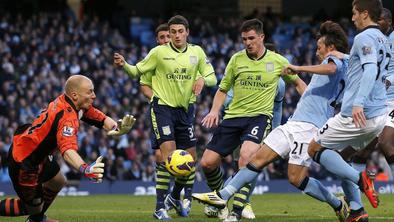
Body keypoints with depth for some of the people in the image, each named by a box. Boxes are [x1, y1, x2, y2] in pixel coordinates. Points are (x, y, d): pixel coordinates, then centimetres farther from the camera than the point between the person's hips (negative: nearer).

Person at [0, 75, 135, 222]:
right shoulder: (67, 117, -35)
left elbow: (101, 119, -3)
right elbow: (67, 150, -51)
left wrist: (116, 127, -27)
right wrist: (85, 169, -70)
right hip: (24, 160, -10)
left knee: (58, 182, 29)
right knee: (33, 207, 1)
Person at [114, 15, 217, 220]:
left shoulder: (196, 52, 4)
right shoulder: (159, 52, -6)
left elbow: (212, 77, 9)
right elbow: (137, 71, 0)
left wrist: (202, 79, -14)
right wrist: (123, 65, -21)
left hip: (185, 110, 5)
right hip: (163, 107, -5)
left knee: (190, 157, 7)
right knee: (168, 153, -19)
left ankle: (175, 197, 32)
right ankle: (160, 208, -14)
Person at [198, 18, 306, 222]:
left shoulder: (277, 61, 2)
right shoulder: (236, 59, 5)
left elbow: (298, 83, 18)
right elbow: (223, 89, 14)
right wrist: (214, 111, -3)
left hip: (259, 116, -3)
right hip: (233, 115, 3)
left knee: (246, 156, -31)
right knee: (207, 162, -3)